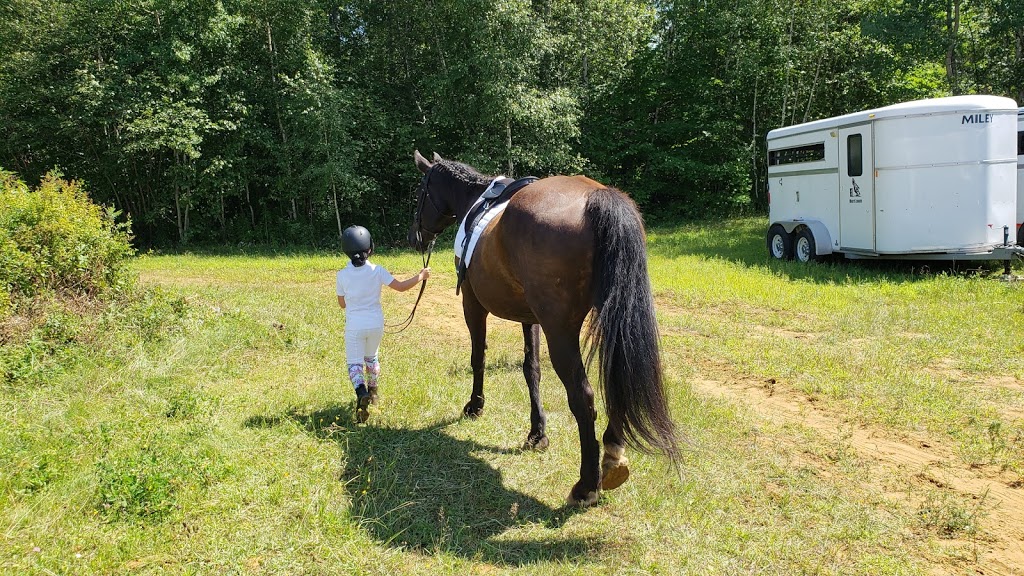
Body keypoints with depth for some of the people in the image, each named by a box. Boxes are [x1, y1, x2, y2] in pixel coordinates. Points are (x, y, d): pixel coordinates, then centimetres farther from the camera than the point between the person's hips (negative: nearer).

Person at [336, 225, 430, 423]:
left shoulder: (342, 275, -10)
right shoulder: (377, 271, -11)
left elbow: (342, 303, 1)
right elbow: (401, 287, -5)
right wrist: (421, 276, 8)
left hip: (354, 326, -2)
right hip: (376, 324, 2)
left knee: (354, 362, 3)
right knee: (371, 358, 24)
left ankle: (361, 392, -22)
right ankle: (372, 391, 39)